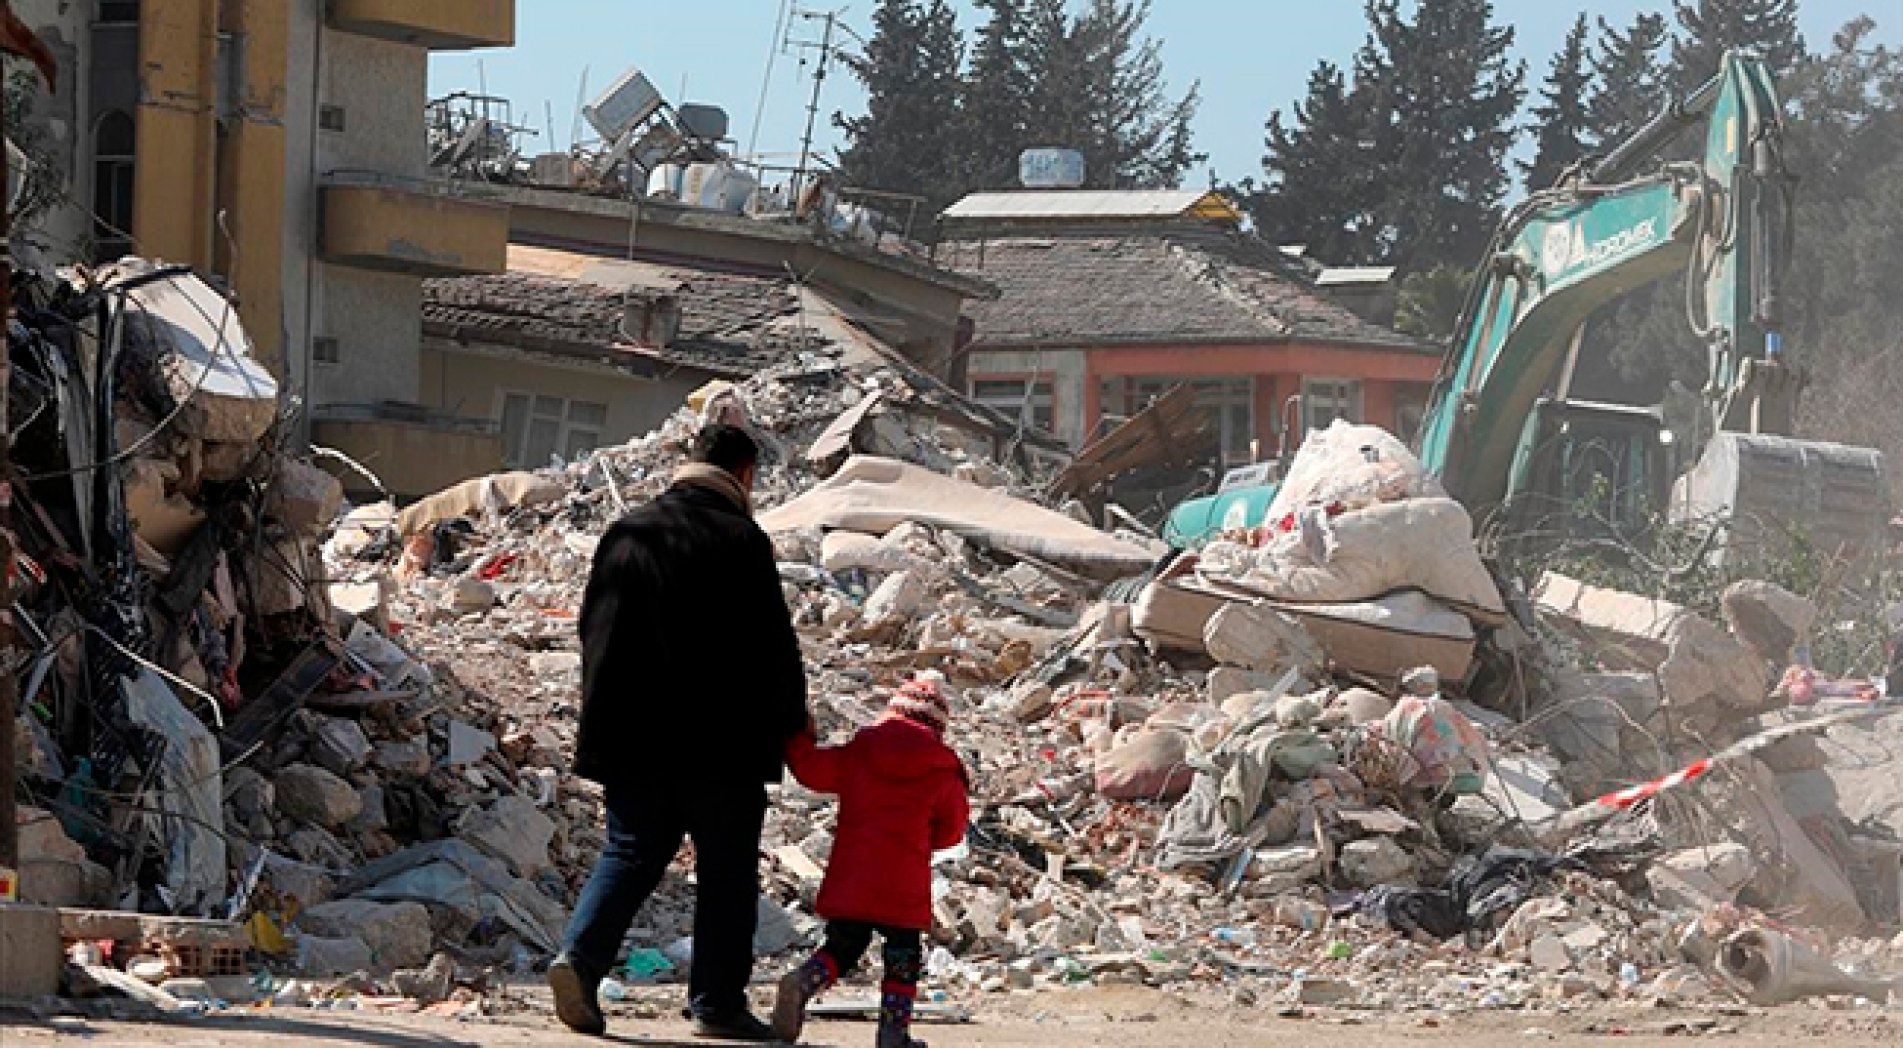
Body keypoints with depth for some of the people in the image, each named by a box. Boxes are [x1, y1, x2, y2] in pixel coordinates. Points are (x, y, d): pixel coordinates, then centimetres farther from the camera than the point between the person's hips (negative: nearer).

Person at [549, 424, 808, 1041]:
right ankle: (717, 1001, 4)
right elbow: (774, 643, -8)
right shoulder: (740, 541, -8)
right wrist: (791, 723, 6)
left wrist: (604, 721, 23)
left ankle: (581, 955, -9)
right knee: (726, 869, 4)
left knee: (630, 853, 11)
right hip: (720, 742, -4)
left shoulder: (626, 534, 8)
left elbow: (595, 631, 14)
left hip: (633, 736, 4)